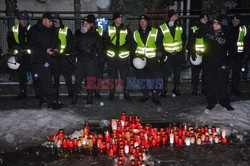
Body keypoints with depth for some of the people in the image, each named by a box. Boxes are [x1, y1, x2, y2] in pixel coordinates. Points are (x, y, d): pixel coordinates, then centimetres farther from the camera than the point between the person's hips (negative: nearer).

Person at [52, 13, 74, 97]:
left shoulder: (66, 30, 3)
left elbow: (71, 42, 0)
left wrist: (67, 50, -13)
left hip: (64, 55, -3)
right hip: (54, 56, 3)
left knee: (67, 75, -3)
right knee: (55, 75, 8)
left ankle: (71, 92, 2)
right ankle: (55, 92, 16)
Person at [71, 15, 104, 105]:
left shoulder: (95, 35, 0)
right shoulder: (78, 33, 9)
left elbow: (100, 48, 7)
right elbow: (74, 46, 17)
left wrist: (99, 58, 3)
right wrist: (73, 56, 11)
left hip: (91, 61, -2)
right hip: (80, 60, 3)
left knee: (90, 80, -1)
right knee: (78, 79, 2)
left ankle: (90, 98, 9)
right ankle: (74, 98, 9)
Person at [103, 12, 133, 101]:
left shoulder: (126, 30, 8)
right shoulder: (108, 29, 6)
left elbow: (129, 42, 3)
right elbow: (105, 41, 2)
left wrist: (122, 47, -13)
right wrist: (111, 46, -15)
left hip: (123, 56, 0)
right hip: (112, 56, 0)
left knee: (124, 76, 0)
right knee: (112, 76, 6)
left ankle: (126, 94, 10)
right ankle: (111, 93, 18)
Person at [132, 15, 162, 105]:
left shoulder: (155, 31, 0)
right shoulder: (136, 33, 9)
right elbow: (134, 46, 15)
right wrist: (133, 57, 7)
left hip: (152, 59, -3)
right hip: (140, 59, 3)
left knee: (156, 77, -10)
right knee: (142, 78, 8)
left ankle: (155, 96, 1)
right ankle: (145, 95, 22)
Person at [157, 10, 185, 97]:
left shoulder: (180, 26, 6)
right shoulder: (162, 28, -6)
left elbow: (183, 38, 16)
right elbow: (159, 42, -2)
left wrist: (182, 48, 7)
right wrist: (163, 52, -7)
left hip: (178, 54, 4)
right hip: (167, 54, -3)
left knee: (177, 73, 9)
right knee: (166, 73, -4)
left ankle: (176, 90, 20)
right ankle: (163, 89, 11)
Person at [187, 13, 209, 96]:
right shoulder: (194, 29, 2)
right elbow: (190, 42, -2)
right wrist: (192, 53, -11)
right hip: (196, 54, -3)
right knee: (195, 73, 0)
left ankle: (205, 89, 19)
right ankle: (194, 90, 9)